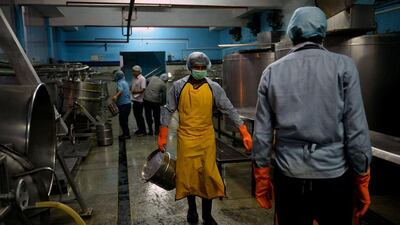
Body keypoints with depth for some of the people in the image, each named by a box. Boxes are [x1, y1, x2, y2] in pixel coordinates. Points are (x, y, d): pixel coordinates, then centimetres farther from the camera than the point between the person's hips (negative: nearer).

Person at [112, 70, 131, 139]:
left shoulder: (120, 82, -11)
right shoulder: (125, 82, 18)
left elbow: (121, 90, -30)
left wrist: (116, 96, -47)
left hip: (123, 104, -10)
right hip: (127, 103, 10)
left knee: (123, 120, -6)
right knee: (124, 119, 15)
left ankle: (126, 134, -3)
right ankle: (125, 133, 21)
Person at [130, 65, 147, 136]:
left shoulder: (142, 79, -13)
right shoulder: (134, 78, 13)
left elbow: (142, 89, -19)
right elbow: (132, 87, 22)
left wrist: (135, 92, -26)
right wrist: (131, 89, 2)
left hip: (139, 100, -8)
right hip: (134, 99, 8)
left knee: (140, 115, -3)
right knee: (136, 115, 14)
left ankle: (143, 131, 8)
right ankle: (139, 129, 27)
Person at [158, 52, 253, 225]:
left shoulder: (213, 88, -3)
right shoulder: (178, 86, -2)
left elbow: (229, 110, -4)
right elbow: (168, 110, 3)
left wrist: (244, 133, -11)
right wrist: (163, 136, 1)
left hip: (206, 138, 0)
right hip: (186, 138, 0)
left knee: (208, 175, 4)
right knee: (188, 174, 10)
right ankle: (192, 209, 34)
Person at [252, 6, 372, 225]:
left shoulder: (272, 72, 0)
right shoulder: (343, 66, -4)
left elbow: (262, 133, 0)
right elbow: (357, 130, -6)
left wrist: (261, 178, 10)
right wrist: (362, 179, 4)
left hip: (288, 177, 1)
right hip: (334, 176, -1)